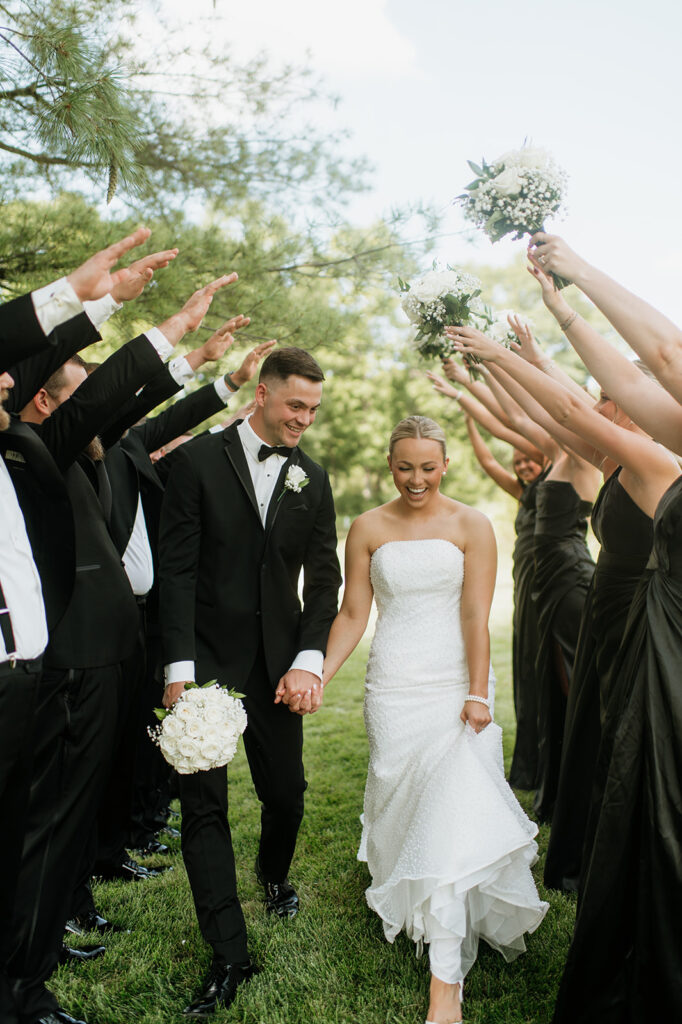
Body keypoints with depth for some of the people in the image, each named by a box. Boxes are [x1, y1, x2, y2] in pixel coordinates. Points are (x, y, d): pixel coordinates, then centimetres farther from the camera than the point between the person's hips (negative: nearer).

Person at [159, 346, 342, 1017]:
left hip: (279, 664, 3)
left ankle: (274, 873, 44)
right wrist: (179, 668, -14)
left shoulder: (313, 479, 7)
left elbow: (323, 578, 6)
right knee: (204, 804, 1)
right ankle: (229, 955, 15)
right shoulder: (198, 460, -4)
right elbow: (177, 570, -8)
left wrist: (309, 660, -7)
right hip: (206, 659, -3)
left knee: (286, 792, 10)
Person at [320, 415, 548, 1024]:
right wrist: (320, 674, -8)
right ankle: (405, 902, 39)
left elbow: (476, 617, -5)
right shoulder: (369, 528, 3)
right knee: (400, 804, 8)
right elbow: (353, 614, 3)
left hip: (456, 687, -1)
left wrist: (478, 694, -11)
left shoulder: (471, 526, -1)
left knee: (454, 813, -9)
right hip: (394, 688, 2)